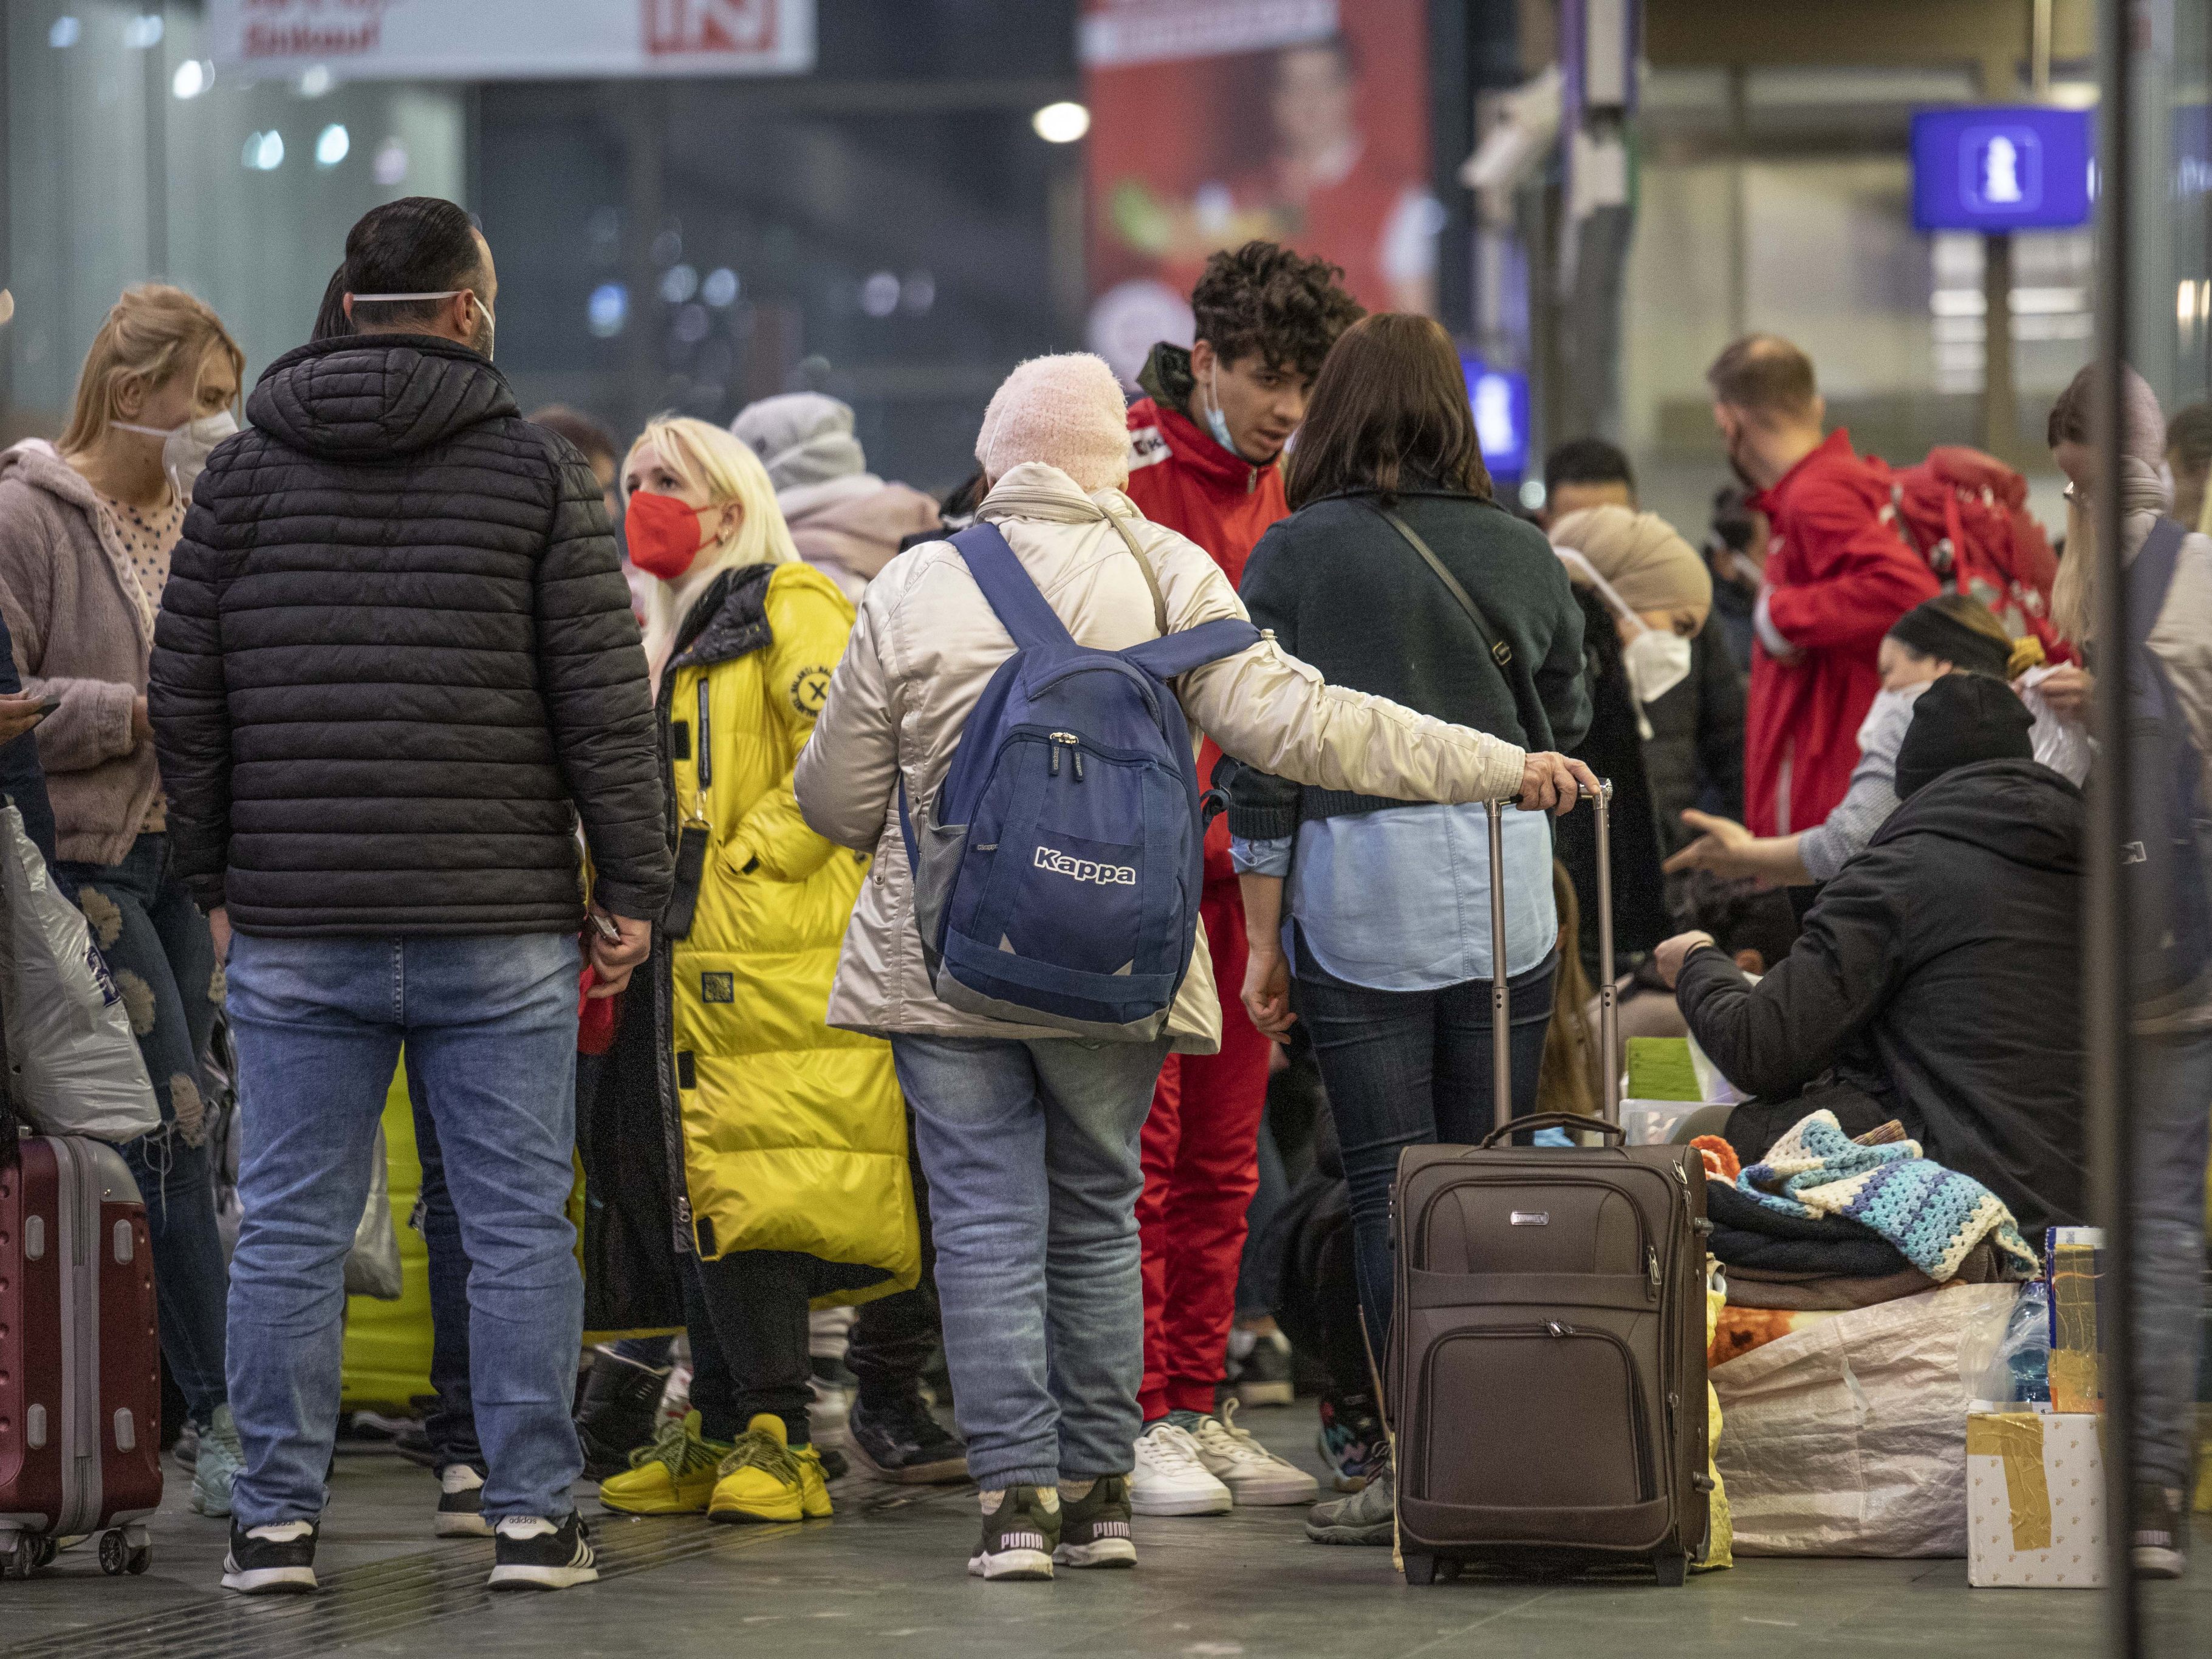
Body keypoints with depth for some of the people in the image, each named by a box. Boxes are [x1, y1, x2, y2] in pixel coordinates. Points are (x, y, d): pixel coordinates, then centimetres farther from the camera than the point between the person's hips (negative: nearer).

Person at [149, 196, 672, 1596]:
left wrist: (214, 877, 15)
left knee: (291, 1229, 6)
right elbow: (605, 701, -4)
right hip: (499, 928, -2)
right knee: (518, 1228, 4)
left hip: (295, 928, 2)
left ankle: (277, 1519, 6)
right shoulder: (536, 470, -1)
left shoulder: (246, 471, 6)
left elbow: (187, 699, 7)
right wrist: (631, 886, 3)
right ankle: (533, 1516, 4)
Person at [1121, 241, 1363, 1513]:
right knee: (1138, 1147, -4)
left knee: (1225, 1154, 9)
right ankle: (1138, 1421, 0)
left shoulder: (1282, 493, 13)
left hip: (1241, 869, 7)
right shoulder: (1129, 475, -8)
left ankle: (1198, 1407, 16)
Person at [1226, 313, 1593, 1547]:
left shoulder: (1296, 556, -2)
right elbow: (1568, 731, 14)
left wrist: (1263, 937, 2)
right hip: (1507, 884, 3)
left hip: (1356, 888, -3)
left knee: (1392, 1190, -1)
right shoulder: (1523, 554, 6)